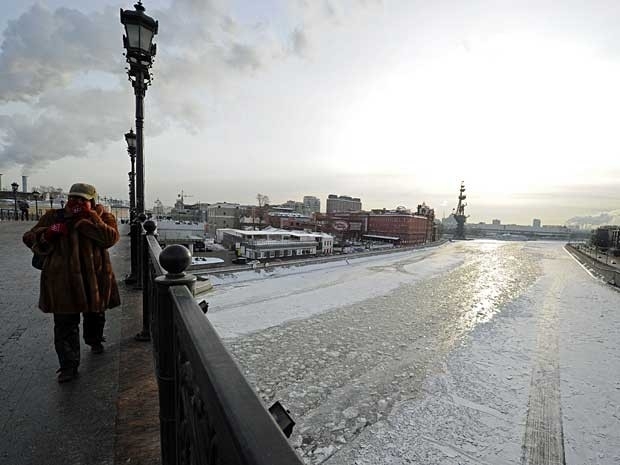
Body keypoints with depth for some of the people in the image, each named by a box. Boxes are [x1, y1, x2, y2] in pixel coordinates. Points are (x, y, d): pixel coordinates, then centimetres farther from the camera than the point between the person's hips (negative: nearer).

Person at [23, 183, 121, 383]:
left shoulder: (102, 216, -1)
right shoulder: (53, 217, 6)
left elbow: (111, 238, -18)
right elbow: (30, 238, 9)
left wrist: (89, 218, -22)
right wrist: (48, 233, -13)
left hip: (95, 279, 0)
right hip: (62, 281, 1)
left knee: (95, 315, 19)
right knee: (65, 324, 0)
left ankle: (94, 341, 46)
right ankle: (69, 365, 10)